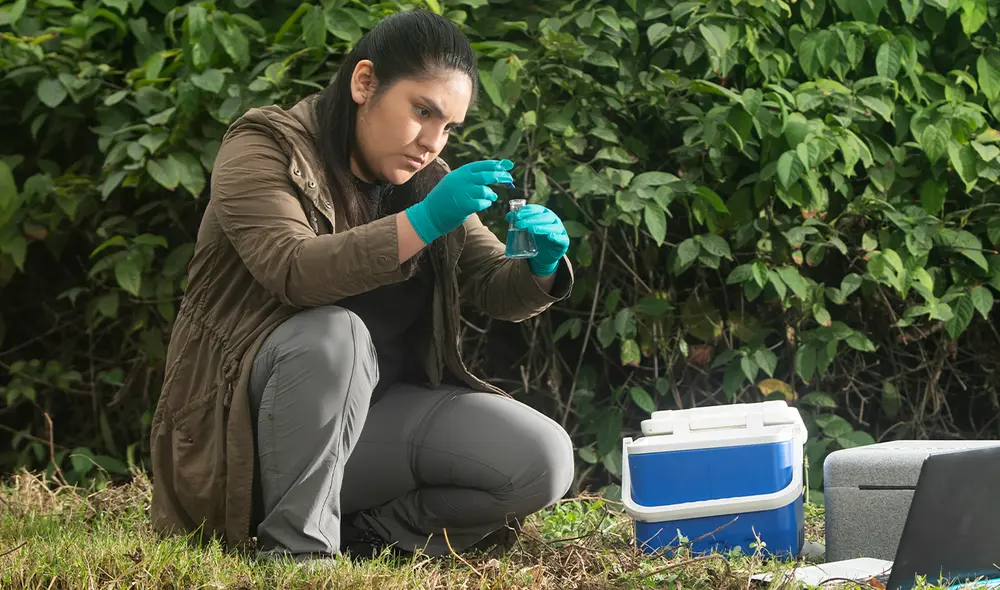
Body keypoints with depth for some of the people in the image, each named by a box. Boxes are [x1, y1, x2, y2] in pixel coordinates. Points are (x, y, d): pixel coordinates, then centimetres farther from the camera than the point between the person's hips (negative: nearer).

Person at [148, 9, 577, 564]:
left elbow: (494, 288, 9)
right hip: (248, 418, -5)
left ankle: (360, 535, -9)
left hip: (374, 412, 6)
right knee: (335, 333, -37)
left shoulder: (427, 181, 9)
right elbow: (294, 272, -27)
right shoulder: (264, 150, -10)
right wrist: (424, 222, -36)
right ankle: (297, 546, -28)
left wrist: (541, 267, -14)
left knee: (544, 459, -15)